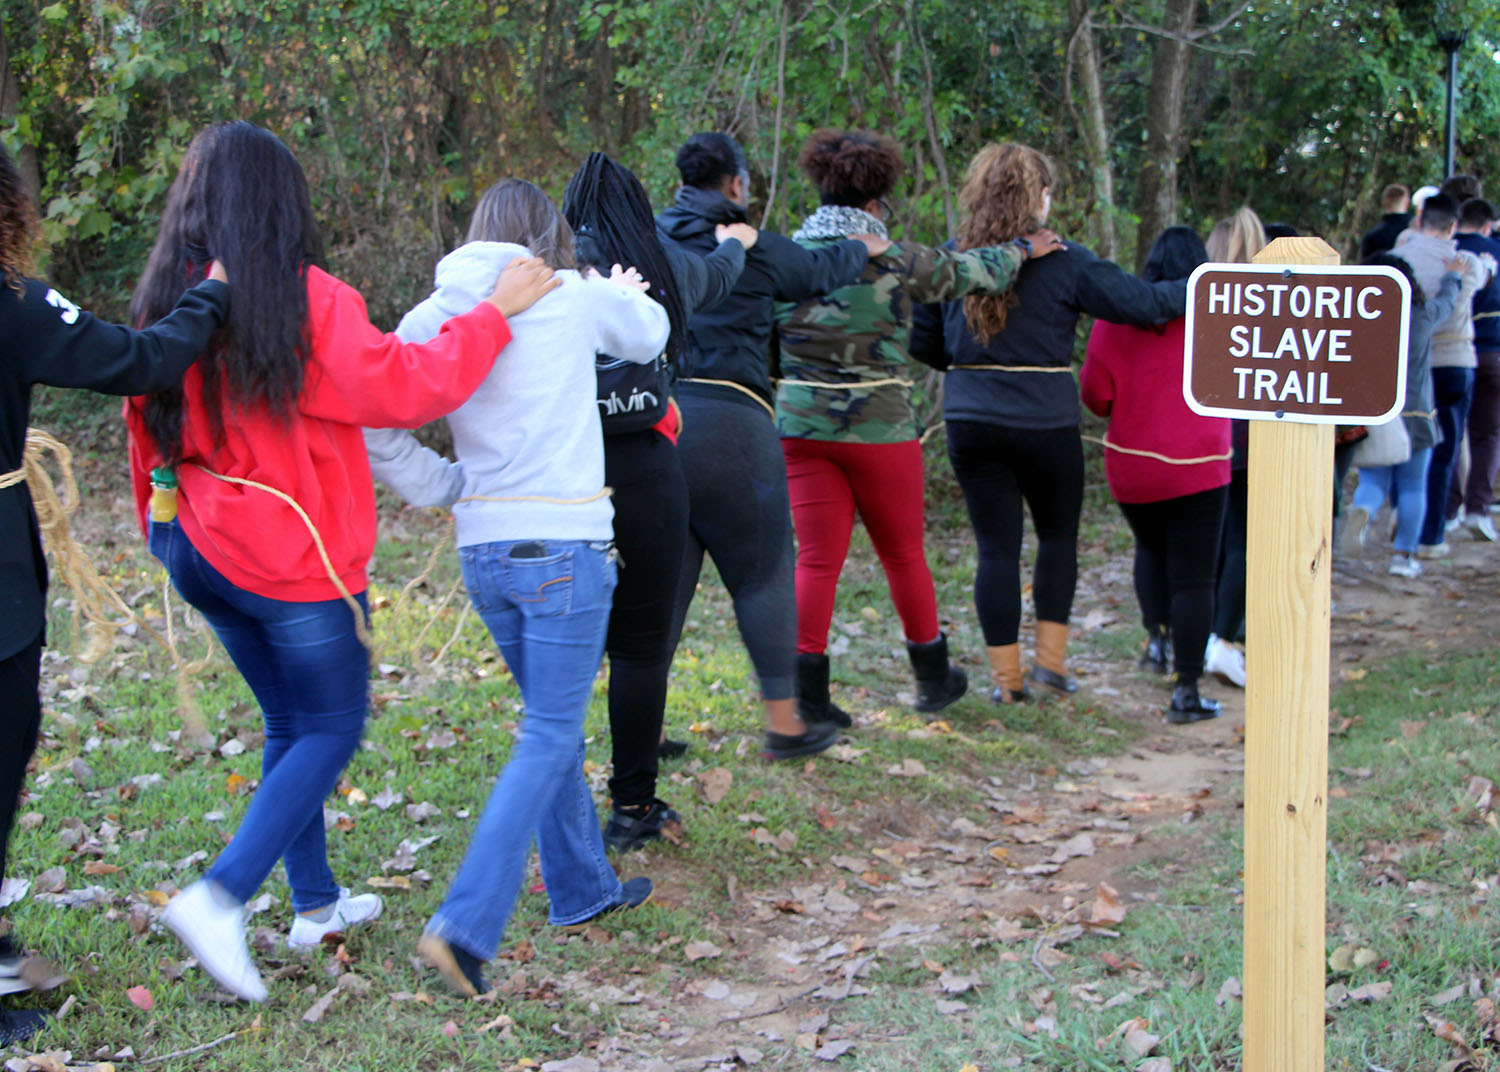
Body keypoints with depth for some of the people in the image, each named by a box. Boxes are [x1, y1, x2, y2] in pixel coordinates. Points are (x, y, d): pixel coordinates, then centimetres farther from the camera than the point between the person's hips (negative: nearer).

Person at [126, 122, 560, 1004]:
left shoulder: (168, 300, 3)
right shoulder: (307, 301, -17)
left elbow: (148, 427, 11)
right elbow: (404, 388, -17)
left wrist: (165, 527, 23)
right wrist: (495, 312, -8)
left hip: (201, 553, 7)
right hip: (293, 559, -7)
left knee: (291, 722, 20)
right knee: (331, 729, 6)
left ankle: (317, 903, 28)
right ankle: (222, 897, -8)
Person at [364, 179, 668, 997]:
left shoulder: (434, 316, 4)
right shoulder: (574, 298, -4)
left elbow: (375, 426, -5)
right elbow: (650, 336, 16)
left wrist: (445, 486, 5)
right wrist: (622, 292, 36)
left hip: (483, 551, 5)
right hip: (562, 545, -5)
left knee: (553, 722, 20)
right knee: (548, 738, -2)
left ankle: (582, 889, 32)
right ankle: (465, 925, -11)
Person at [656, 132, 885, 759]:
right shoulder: (755, 247, -1)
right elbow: (821, 272, 16)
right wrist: (862, 248, 36)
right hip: (727, 420, -5)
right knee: (762, 576, 6)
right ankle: (783, 723, 10)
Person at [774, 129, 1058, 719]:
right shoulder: (897, 262, -9)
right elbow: (977, 270, 4)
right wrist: (1024, 249, 23)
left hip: (801, 425, 3)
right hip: (879, 428, -3)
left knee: (817, 558, 5)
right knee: (903, 555, 13)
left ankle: (807, 693, 0)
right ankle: (934, 679, 29)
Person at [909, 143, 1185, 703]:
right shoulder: (1063, 261, -8)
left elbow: (922, 341, 7)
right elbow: (1142, 302, -7)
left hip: (971, 423, 3)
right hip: (1045, 422, -2)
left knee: (996, 547, 7)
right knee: (1059, 534, 18)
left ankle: (1006, 677, 10)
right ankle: (1051, 657, 17)